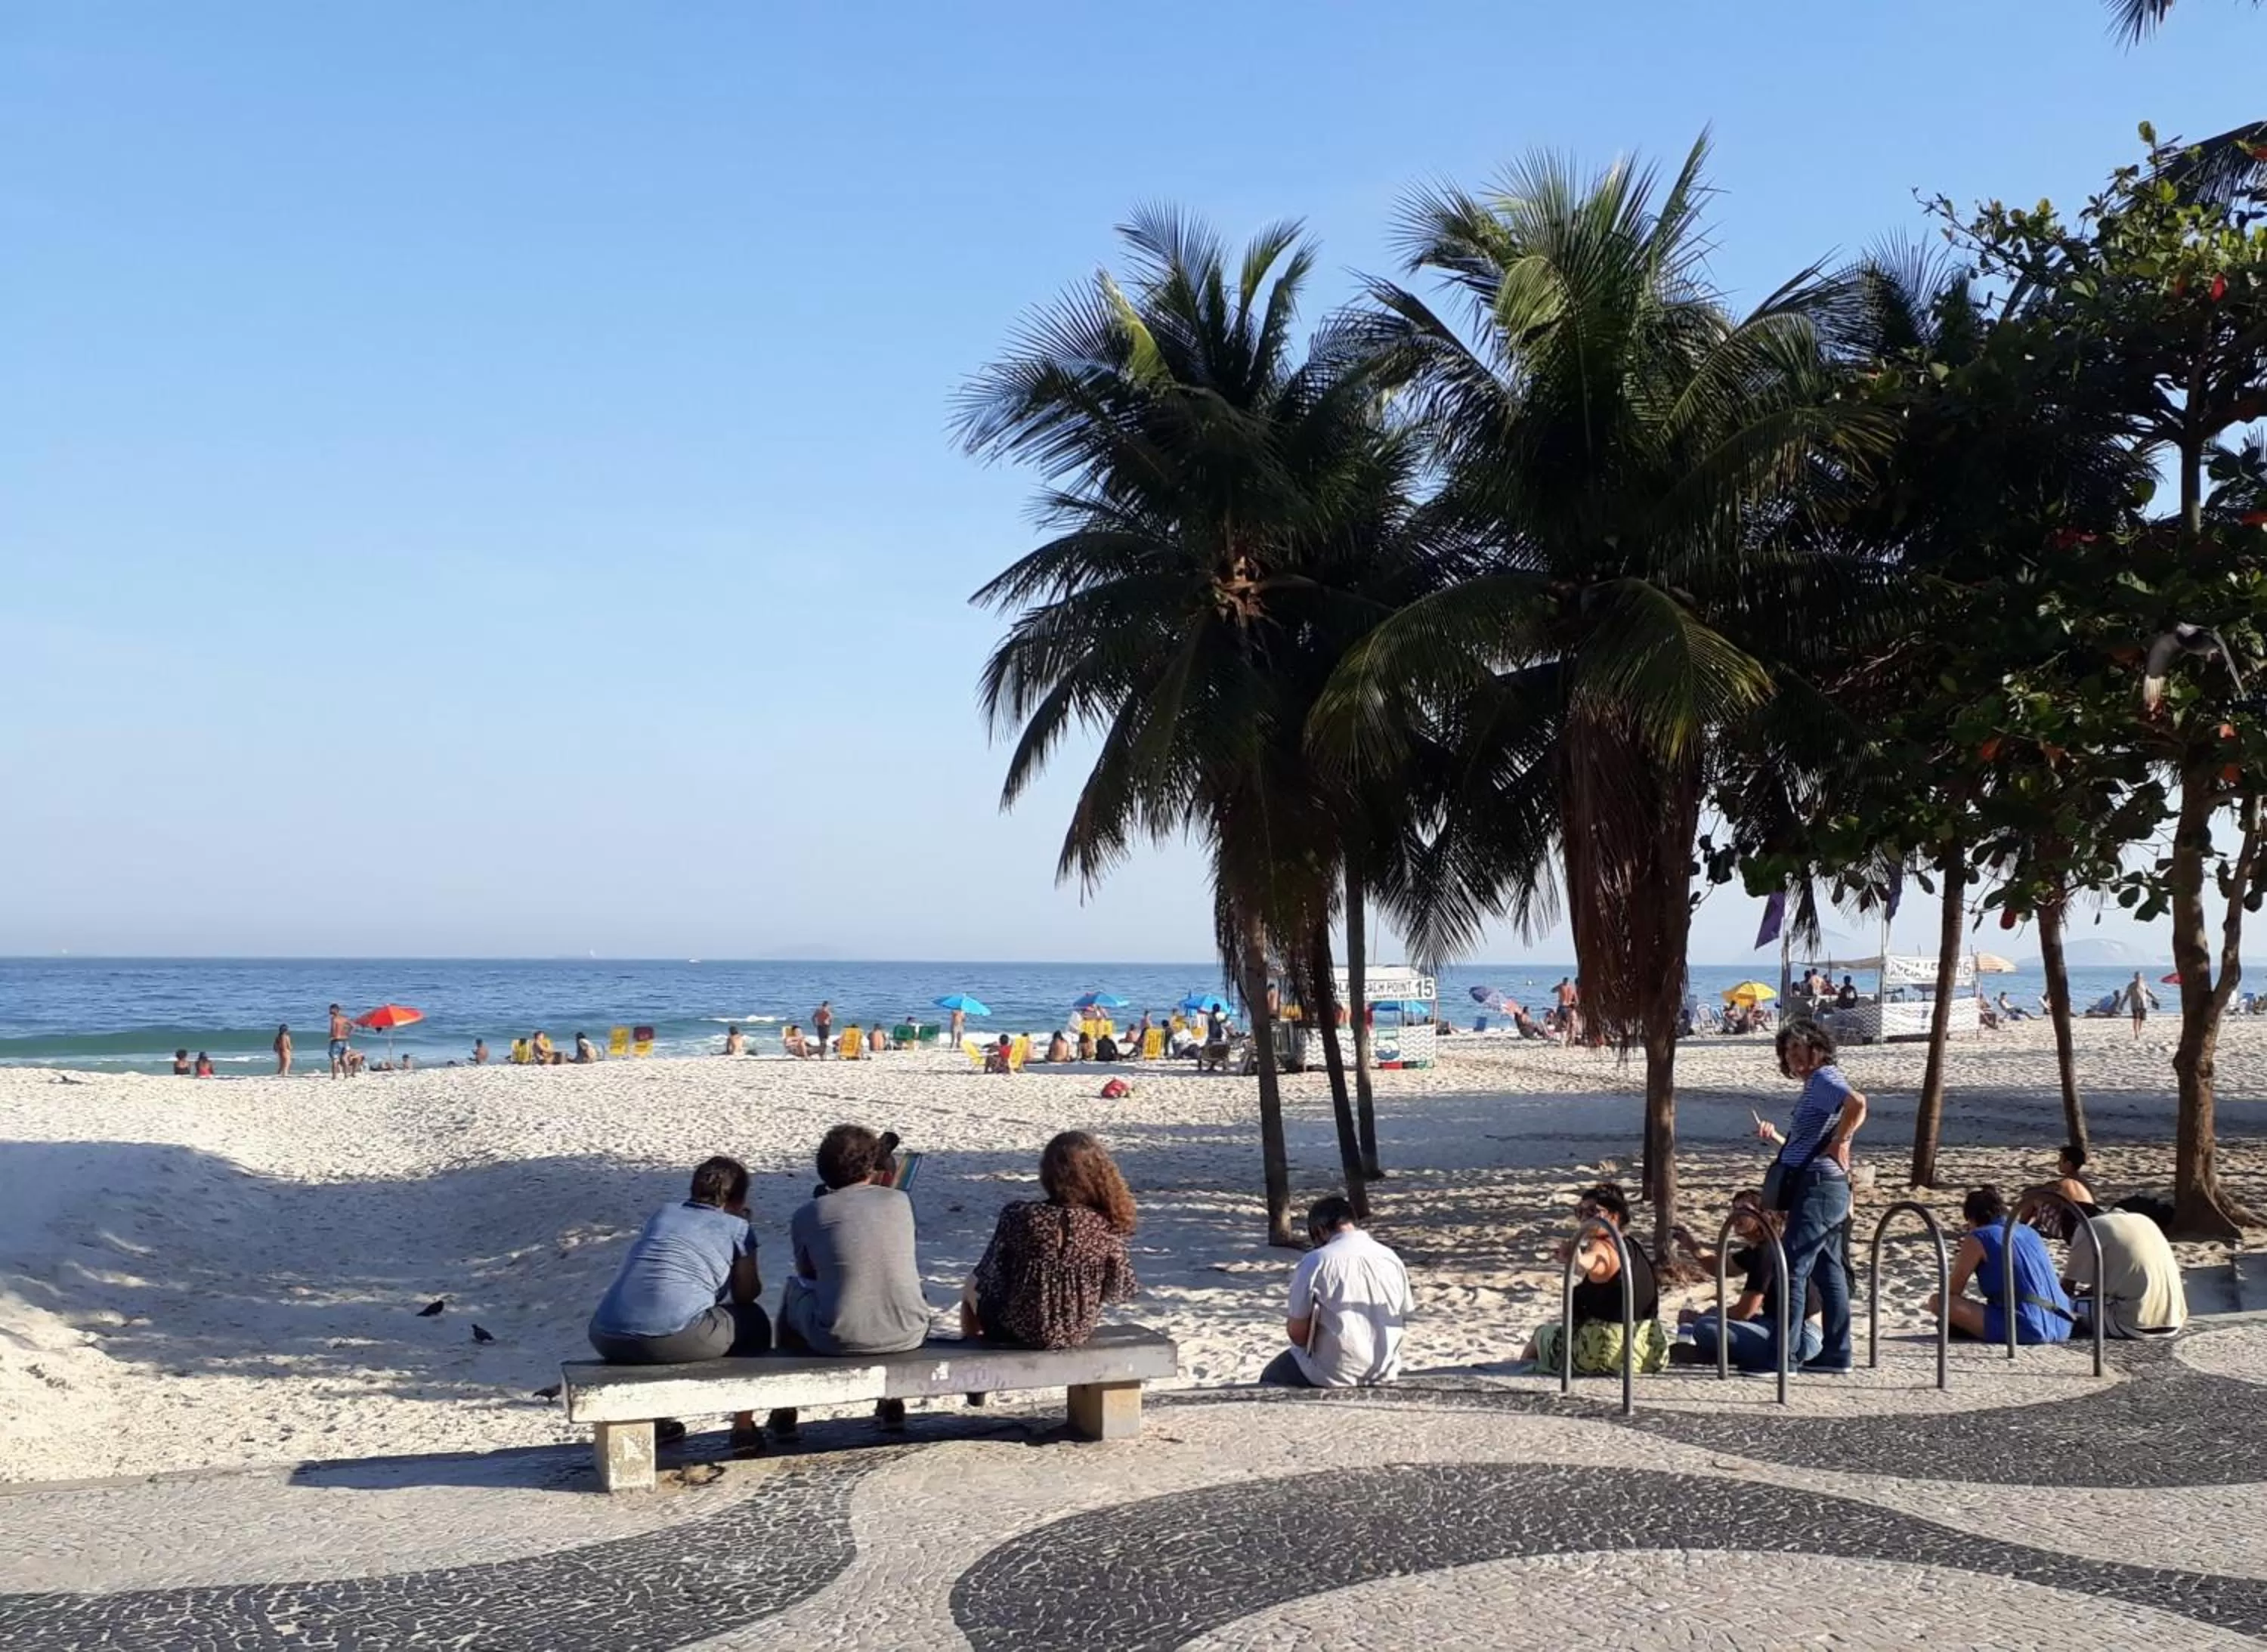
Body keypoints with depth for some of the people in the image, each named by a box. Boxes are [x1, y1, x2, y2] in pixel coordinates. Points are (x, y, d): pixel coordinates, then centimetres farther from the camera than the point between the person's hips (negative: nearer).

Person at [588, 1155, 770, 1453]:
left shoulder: (663, 1213, 24)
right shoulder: (737, 1228, 11)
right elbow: (747, 1294, 16)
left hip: (605, 1338, 6)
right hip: (673, 1339, -6)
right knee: (755, 1321, 22)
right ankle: (743, 1427, 23)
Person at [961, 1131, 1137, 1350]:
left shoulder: (1019, 1216, -24)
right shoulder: (1106, 1228, -19)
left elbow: (989, 1279, -15)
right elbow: (1121, 1289, -8)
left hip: (1017, 1330, -3)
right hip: (1078, 1333, 3)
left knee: (973, 1285, 30)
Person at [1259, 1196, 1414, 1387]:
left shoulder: (1315, 1262, -15)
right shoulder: (1391, 1259, 0)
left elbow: (1297, 1332, -13)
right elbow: (1404, 1319, 8)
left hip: (1334, 1375, -6)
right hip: (1384, 1372, 6)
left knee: (1271, 1377, 23)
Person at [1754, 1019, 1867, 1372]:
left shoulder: (1825, 1079, -10)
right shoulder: (1814, 1085, 20)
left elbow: (1857, 1103, -32)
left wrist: (1840, 1141, -22)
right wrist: (1776, 1137, 13)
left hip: (1818, 1187, -11)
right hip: (1819, 1187, 11)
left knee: (1793, 1269, -10)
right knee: (1829, 1270, 12)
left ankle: (1781, 1357, -9)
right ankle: (1835, 1353, 18)